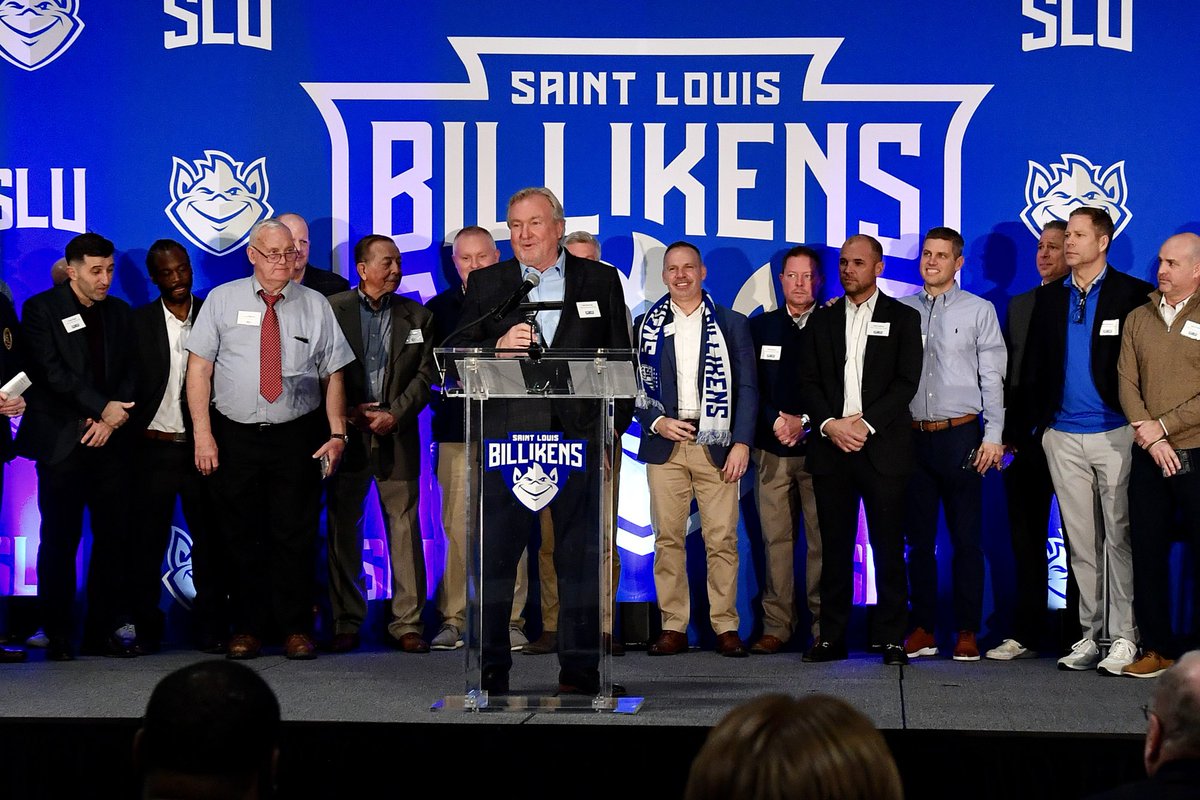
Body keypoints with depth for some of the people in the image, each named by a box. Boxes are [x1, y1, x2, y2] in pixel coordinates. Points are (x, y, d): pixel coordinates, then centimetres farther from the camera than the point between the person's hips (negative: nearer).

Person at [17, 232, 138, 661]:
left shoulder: (119, 312, 14)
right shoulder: (41, 309, 0)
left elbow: (131, 373, 10)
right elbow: (52, 372, -11)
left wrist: (111, 420, -5)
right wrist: (103, 408, -14)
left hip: (109, 440, 4)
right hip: (62, 443, -4)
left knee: (114, 538, 1)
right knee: (59, 541, -3)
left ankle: (104, 630, 8)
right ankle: (58, 635, 5)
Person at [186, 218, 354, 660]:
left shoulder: (315, 305, 6)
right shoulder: (222, 300, 4)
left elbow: (333, 374, 6)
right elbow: (199, 369, 1)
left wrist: (337, 433, -3)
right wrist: (202, 433, -7)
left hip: (297, 438, 0)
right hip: (235, 436, 0)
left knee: (295, 536, 1)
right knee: (242, 537, 5)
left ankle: (296, 630, 9)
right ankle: (246, 629, 14)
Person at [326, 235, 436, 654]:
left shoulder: (417, 316, 10)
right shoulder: (332, 310, 4)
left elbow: (425, 376, 4)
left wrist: (395, 415, -9)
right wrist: (347, 413, -8)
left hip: (398, 436, 1)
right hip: (347, 433, -1)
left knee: (405, 530, -2)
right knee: (343, 530, 3)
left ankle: (407, 623, 3)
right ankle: (346, 623, 10)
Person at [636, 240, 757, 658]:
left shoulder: (732, 324, 10)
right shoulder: (647, 325, 11)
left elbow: (747, 387, 6)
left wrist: (742, 442, -4)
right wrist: (655, 421, -7)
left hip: (717, 447, -1)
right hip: (664, 447, 1)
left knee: (722, 539, -5)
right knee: (668, 538, -1)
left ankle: (726, 627, 0)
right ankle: (673, 627, 3)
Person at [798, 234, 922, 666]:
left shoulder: (902, 318, 6)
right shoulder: (822, 321, 15)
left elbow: (907, 382, -3)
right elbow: (808, 382, 9)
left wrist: (865, 423, -12)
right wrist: (829, 424, -8)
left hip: (883, 447, -2)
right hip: (831, 446, 3)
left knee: (888, 545, -3)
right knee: (835, 546, 3)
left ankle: (892, 638, 1)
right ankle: (832, 637, 7)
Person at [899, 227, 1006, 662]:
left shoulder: (979, 310, 4)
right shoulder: (902, 311, 10)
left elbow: (992, 377, 1)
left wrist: (993, 436, -7)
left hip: (960, 434, -2)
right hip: (913, 435, 3)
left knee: (967, 538, -1)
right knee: (919, 538, 6)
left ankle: (967, 632, 5)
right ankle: (923, 629, 12)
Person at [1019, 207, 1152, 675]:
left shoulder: (1132, 294, -2)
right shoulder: (1049, 298, 11)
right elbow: (1034, 366, 12)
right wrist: (1025, 425, 5)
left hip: (1115, 433, -4)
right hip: (1062, 437, 4)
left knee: (1119, 537, -3)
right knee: (1081, 542, 8)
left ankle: (1124, 636, 1)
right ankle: (1090, 633, 14)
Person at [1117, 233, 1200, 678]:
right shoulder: (1138, 319, 12)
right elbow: (1127, 383, 5)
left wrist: (1162, 425, -11)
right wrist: (1149, 437, -8)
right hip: (1149, 458, 4)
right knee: (1147, 553, 4)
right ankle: (1157, 648, 12)